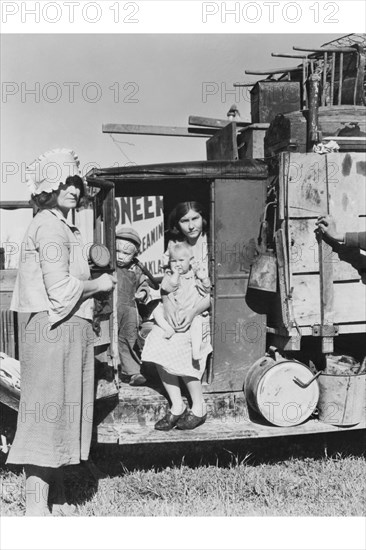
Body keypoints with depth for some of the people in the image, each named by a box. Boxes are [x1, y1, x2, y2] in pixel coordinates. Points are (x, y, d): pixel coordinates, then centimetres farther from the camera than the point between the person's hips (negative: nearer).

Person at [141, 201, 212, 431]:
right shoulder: (174, 244, 8)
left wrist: (194, 311, -24)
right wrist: (167, 303, -16)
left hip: (204, 310, -5)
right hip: (175, 310, 5)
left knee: (178, 349, -26)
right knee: (158, 346, -20)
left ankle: (199, 408, -6)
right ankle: (177, 406, -5)